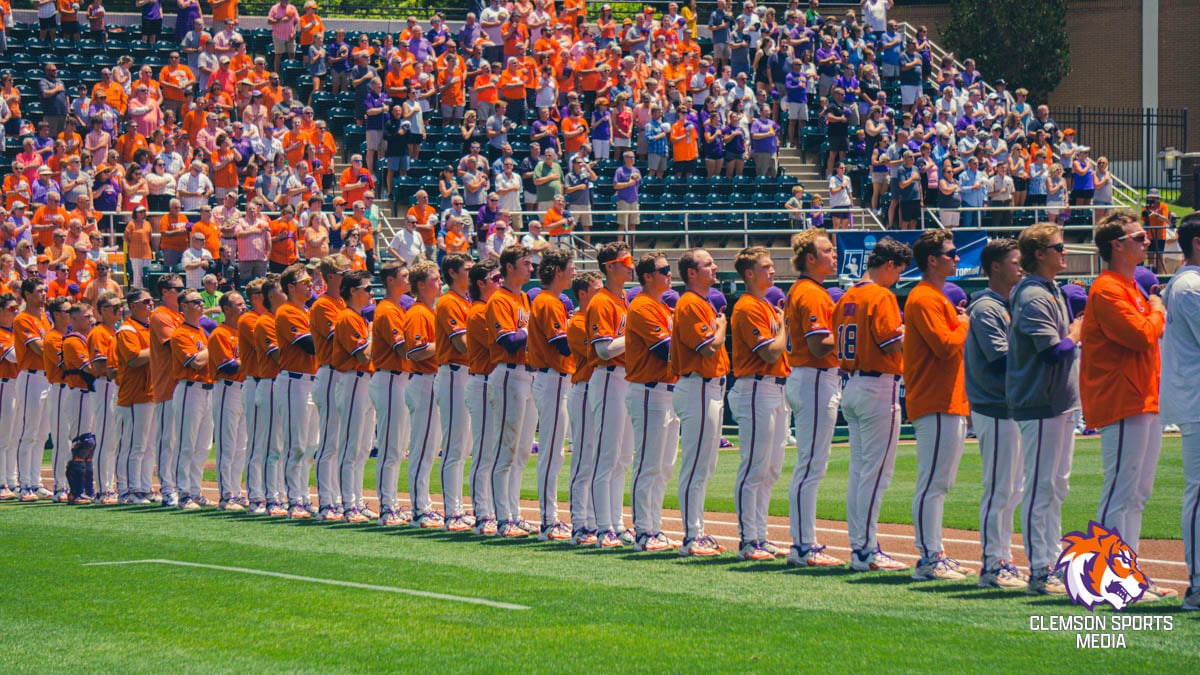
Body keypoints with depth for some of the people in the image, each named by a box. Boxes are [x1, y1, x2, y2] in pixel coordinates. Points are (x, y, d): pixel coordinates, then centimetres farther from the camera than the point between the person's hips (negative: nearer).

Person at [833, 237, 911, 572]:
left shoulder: (846, 298, 12)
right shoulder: (882, 297, -13)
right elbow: (895, 344, -19)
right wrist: (908, 327, 0)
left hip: (852, 387, 9)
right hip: (879, 387, -9)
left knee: (858, 471, 12)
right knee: (877, 473, -7)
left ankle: (858, 546, 14)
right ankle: (867, 552, -8)